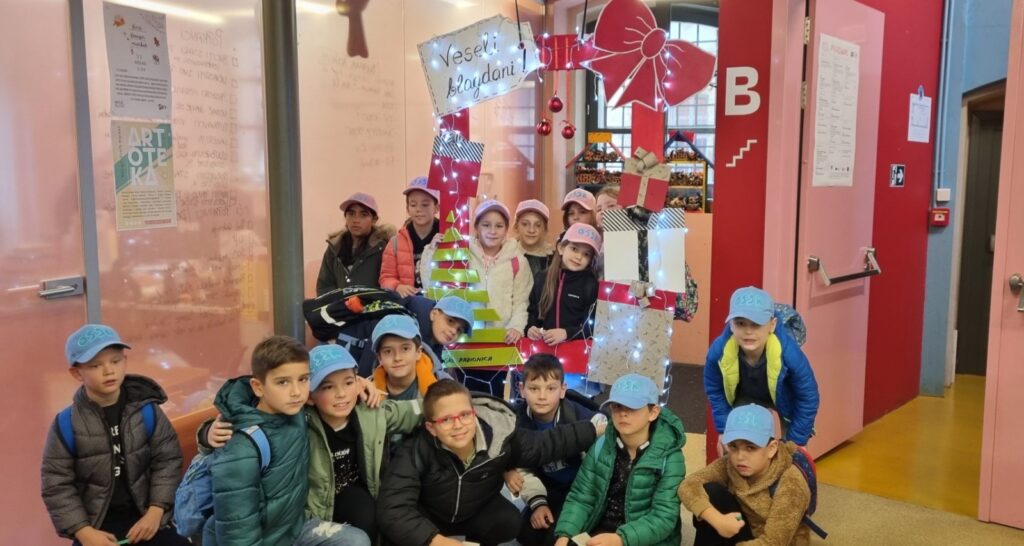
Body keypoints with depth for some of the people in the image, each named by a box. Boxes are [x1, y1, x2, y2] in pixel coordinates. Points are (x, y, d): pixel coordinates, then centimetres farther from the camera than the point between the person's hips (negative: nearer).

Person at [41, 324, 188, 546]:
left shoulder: (146, 410, -8)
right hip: (95, 522, -1)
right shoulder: (67, 425, -11)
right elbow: (57, 485, -6)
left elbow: (167, 461, -3)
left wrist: (156, 511, -12)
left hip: (143, 514, 1)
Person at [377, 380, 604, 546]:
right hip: (429, 516, -2)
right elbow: (391, 507, -42)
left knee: (510, 523, -24)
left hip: (478, 510, 2)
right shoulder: (417, 451, -36)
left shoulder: (500, 438, -26)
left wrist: (594, 429, -11)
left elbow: (548, 444, -11)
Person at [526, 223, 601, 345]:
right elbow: (532, 312, 17)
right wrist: (530, 328, -2)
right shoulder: (542, 278, 11)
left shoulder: (591, 284, 0)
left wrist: (567, 333, -19)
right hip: (543, 344, 2)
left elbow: (594, 326, -6)